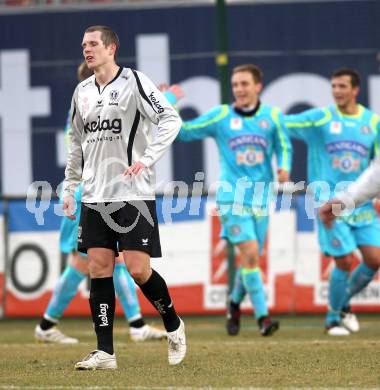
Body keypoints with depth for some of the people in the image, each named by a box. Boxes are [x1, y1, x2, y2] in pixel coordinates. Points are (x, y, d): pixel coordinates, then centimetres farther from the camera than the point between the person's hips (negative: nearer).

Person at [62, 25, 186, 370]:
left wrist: (147, 159, -19)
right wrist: (69, 188, 19)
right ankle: (105, 352, 2)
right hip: (95, 196, 6)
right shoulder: (82, 92, 13)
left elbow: (171, 120, -11)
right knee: (99, 268, 0)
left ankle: (173, 326, 17)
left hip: (133, 194, -6)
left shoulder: (134, 82, -6)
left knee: (138, 269, -9)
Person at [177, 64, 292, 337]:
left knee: (251, 259, 9)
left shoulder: (272, 116, 5)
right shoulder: (221, 116, 1)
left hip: (260, 199, 3)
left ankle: (235, 304, 36)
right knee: (250, 253, -17)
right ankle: (262, 316, -15)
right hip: (232, 197, -3)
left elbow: (284, 147, 15)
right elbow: (185, 131, 8)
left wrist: (284, 167, -5)